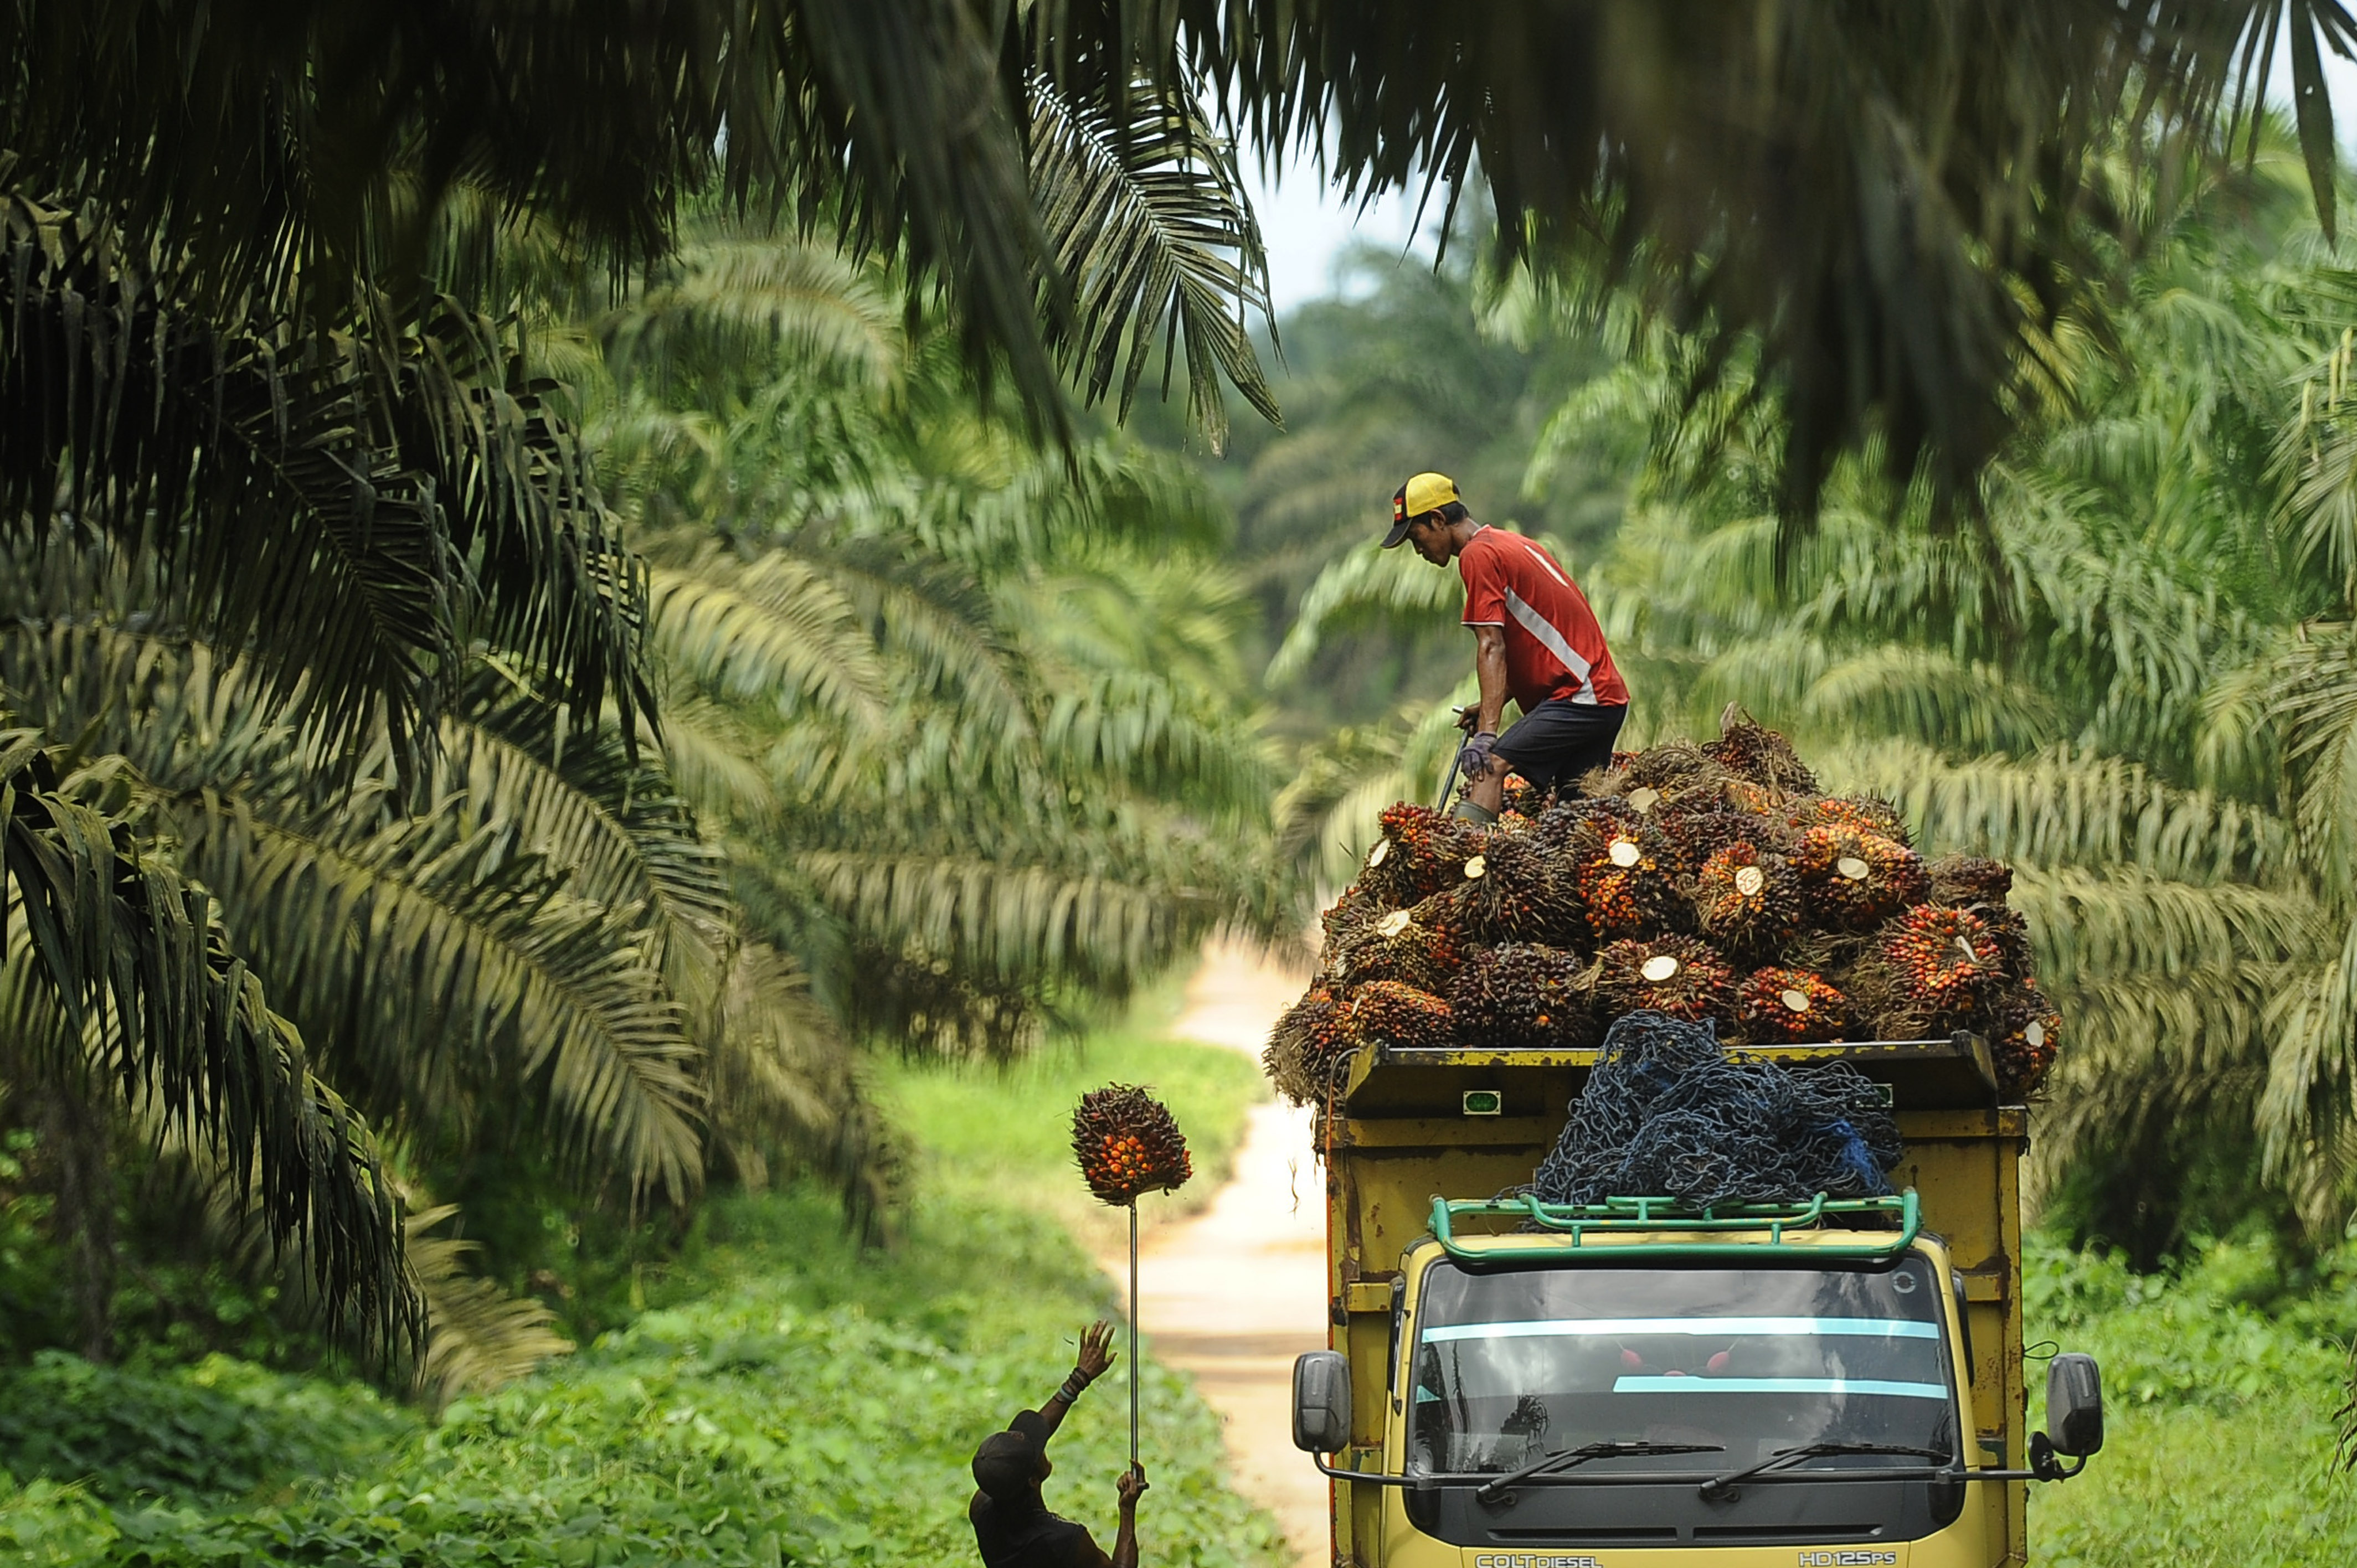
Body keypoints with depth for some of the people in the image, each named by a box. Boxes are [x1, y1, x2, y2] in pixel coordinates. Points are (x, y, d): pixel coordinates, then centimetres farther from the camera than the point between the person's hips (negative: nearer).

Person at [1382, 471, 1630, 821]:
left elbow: (1492, 648, -17)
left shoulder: (1478, 554, -8)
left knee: (1491, 765, -24)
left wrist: (1487, 733, -23)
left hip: (1578, 698, -10)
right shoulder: (1513, 544, 22)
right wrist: (1490, 707, 14)